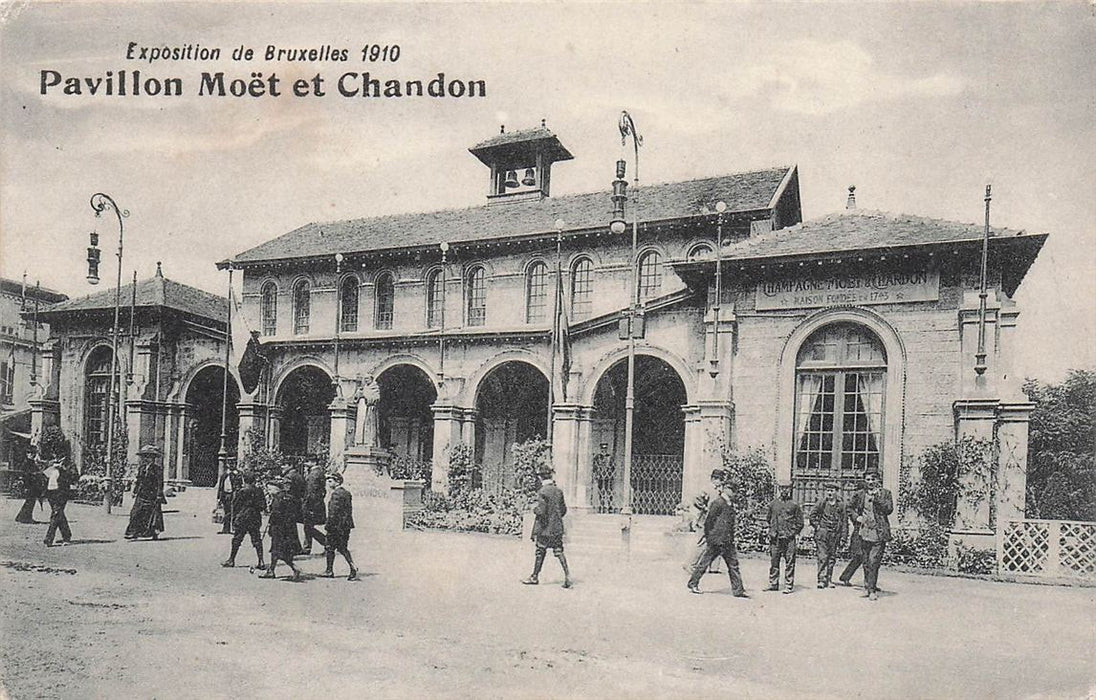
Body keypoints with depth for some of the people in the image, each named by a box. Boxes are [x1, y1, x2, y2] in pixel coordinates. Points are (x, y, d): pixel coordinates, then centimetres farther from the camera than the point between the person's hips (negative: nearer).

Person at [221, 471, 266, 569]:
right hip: (255, 519, 3)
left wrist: (233, 520, 0)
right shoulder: (258, 491, 2)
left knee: (237, 539, 9)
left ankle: (231, 560, 19)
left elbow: (235, 507, -6)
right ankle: (261, 562, -2)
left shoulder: (240, 492, -9)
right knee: (257, 540, 4)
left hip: (242, 518, -3)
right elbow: (263, 506, 5)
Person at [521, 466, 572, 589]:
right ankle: (567, 574, -9)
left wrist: (534, 510, -1)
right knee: (559, 551, 5)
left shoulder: (542, 492, -15)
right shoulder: (558, 491, 5)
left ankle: (535, 577, 19)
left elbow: (541, 511, -20)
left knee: (541, 552, 7)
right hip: (557, 527, 5)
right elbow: (564, 510, 11)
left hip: (545, 528, -5)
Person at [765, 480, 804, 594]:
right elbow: (769, 519, 21)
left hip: (789, 538, -3)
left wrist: (793, 533, -1)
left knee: (789, 562, -1)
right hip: (775, 537, 3)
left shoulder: (794, 504, 2)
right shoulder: (773, 503, 10)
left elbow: (800, 522, 6)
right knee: (773, 561, 6)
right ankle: (773, 584, 14)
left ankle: (789, 586, 5)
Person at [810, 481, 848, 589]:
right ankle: (821, 579, -7)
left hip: (835, 535, 2)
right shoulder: (822, 501, -2)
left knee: (832, 557, 8)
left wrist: (843, 538, 2)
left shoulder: (841, 504, 3)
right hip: (822, 533, -2)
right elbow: (812, 515, 5)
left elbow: (845, 522, 5)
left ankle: (829, 579, 16)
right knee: (822, 557, -8)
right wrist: (817, 526, -3)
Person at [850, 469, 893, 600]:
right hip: (864, 533, 4)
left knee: (873, 562, -10)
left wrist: (877, 498, -17)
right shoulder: (861, 495, 11)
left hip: (879, 533, -4)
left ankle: (871, 588, -3)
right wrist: (857, 517, 8)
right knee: (866, 562, 9)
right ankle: (868, 587, 22)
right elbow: (853, 508, 26)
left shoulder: (884, 493, 3)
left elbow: (889, 509, -9)